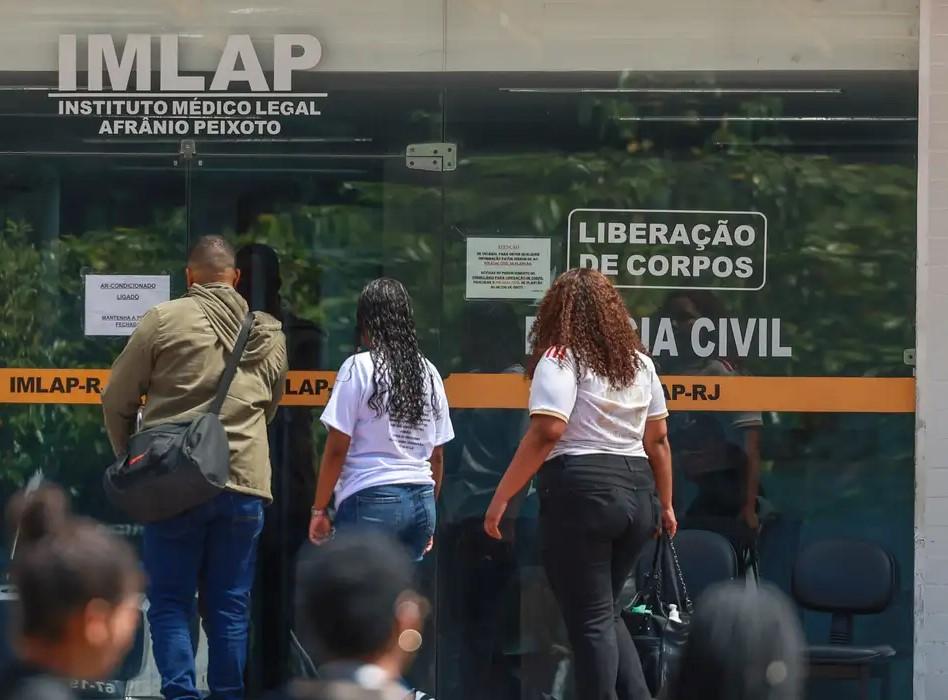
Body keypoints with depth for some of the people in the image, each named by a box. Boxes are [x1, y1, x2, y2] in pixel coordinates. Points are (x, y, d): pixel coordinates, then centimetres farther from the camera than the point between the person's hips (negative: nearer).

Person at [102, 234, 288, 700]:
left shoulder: (164, 319, -2)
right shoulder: (270, 333, 10)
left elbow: (117, 400, 3)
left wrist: (131, 458, 17)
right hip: (246, 479, 3)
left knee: (170, 603, 3)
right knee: (230, 607, 9)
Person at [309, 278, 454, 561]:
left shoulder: (359, 368, -5)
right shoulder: (428, 373, 10)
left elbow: (337, 449, -7)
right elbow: (437, 455, 14)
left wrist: (319, 508, -1)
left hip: (370, 499, -6)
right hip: (421, 503, 6)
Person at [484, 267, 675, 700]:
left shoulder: (562, 359, -6)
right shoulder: (639, 362, 15)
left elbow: (547, 432, -17)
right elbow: (657, 440, 17)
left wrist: (501, 498, -16)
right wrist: (665, 505, 25)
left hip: (580, 491, -7)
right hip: (636, 493, 7)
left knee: (590, 619, 0)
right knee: (606, 613, 19)